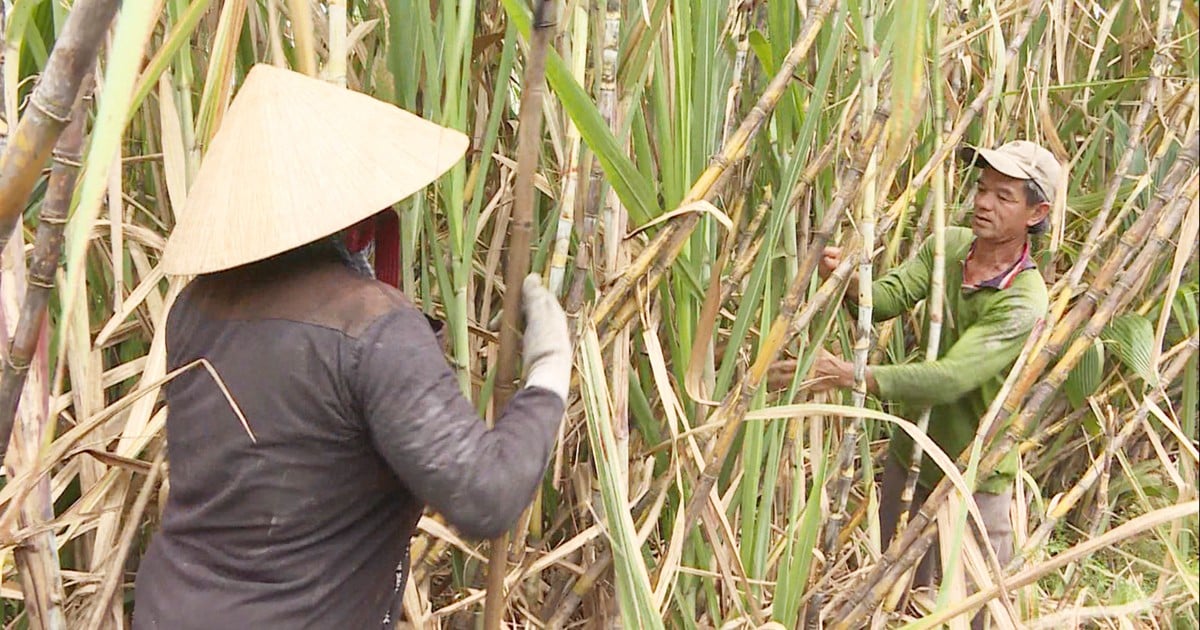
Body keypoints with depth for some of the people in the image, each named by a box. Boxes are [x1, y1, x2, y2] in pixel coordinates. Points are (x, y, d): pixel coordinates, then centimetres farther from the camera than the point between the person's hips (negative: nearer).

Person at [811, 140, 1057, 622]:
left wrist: (853, 375, -45)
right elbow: (887, 298, -14)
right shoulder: (947, 246, -4)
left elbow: (950, 378, -35)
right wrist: (851, 282, -38)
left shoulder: (1023, 301, -25)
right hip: (912, 452, 6)